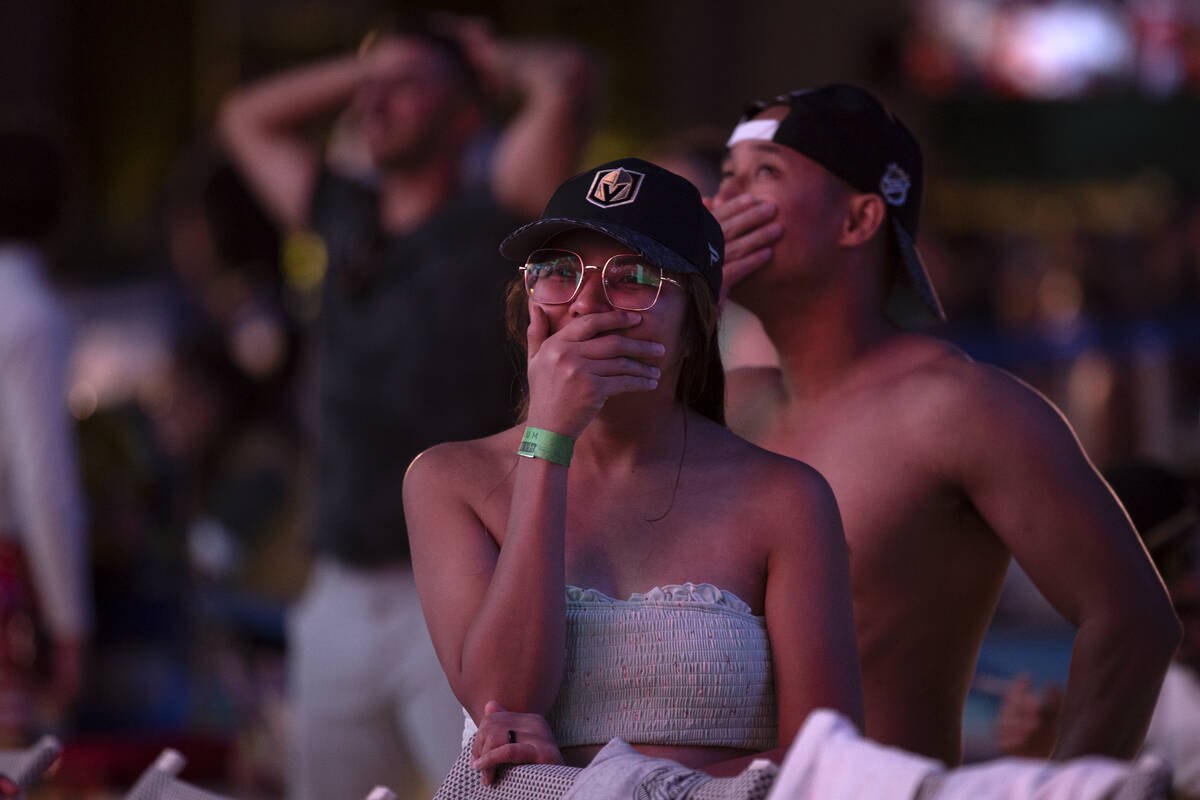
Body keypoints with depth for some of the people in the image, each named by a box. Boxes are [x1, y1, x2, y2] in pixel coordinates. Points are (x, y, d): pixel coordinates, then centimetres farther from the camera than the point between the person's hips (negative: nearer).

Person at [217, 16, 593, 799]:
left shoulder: (492, 223, -2)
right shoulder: (346, 221, 14)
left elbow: (563, 79, -16)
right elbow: (248, 117, 30)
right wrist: (368, 64, 23)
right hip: (345, 602, 6)